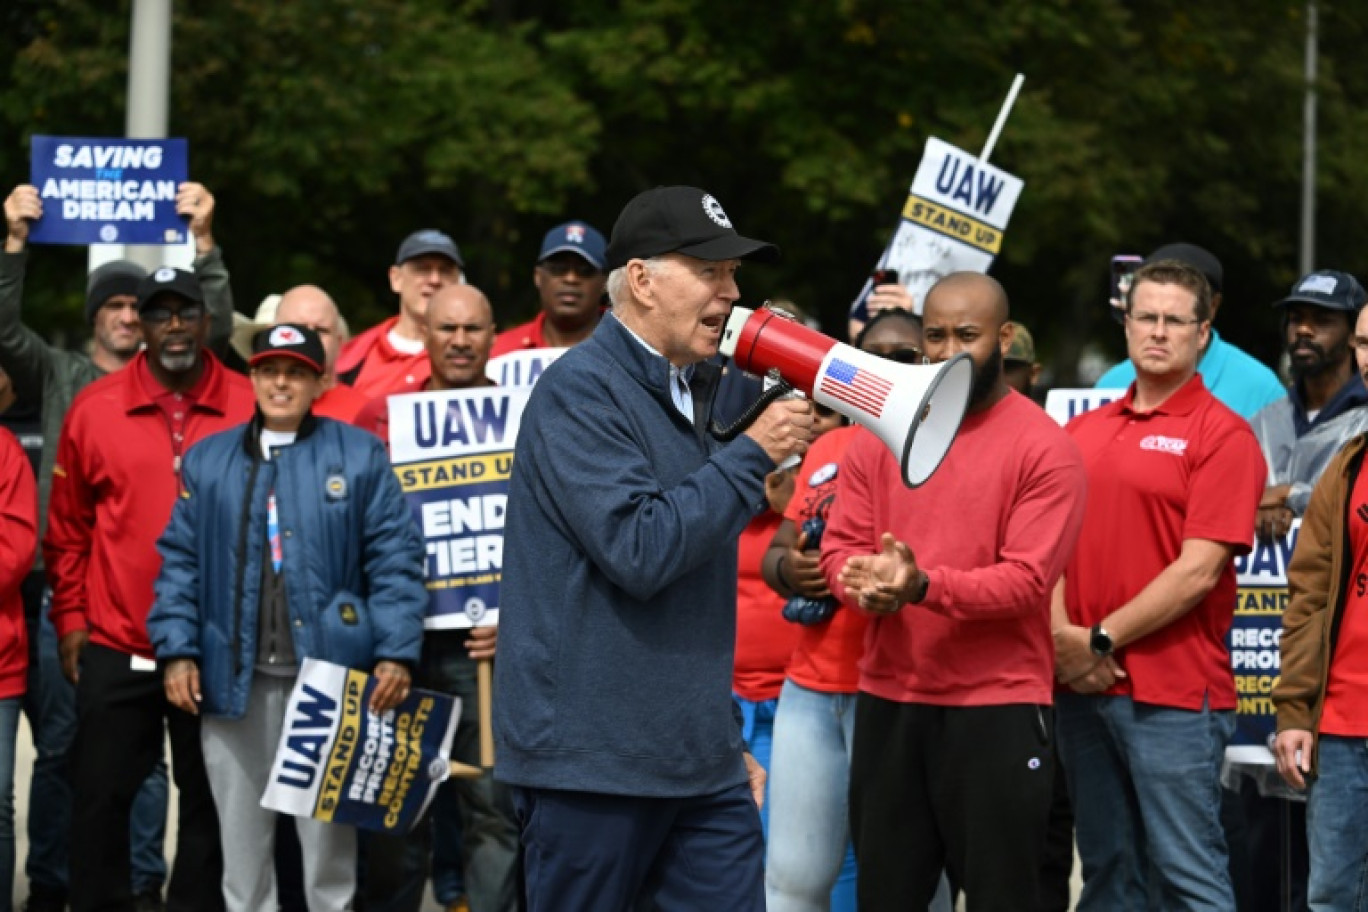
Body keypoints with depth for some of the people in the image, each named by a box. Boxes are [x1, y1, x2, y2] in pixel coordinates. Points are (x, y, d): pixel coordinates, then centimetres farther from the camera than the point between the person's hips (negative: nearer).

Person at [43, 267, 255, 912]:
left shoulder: (250, 410, 0)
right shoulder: (94, 410, 1)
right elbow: (67, 529, 8)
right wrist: (69, 617, 5)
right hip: (115, 649, 0)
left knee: (210, 797, 8)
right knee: (100, 793, 4)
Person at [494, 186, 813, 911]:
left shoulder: (694, 390, 16)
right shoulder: (581, 389, -11)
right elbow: (638, 550, -22)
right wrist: (753, 455, -15)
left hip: (701, 764, 8)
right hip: (592, 762, -8)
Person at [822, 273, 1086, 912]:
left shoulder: (1043, 447, -7)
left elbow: (1027, 580, -15)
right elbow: (840, 546, 6)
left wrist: (923, 585, -28)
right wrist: (868, 584, -18)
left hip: (998, 707, -5)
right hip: (886, 700, 5)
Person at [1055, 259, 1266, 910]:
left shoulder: (1223, 435, -5)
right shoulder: (1084, 431, 14)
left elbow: (1198, 571, -12)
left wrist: (1101, 641, -11)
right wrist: (1063, 636, -6)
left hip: (1174, 692, -6)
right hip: (1082, 686, 6)